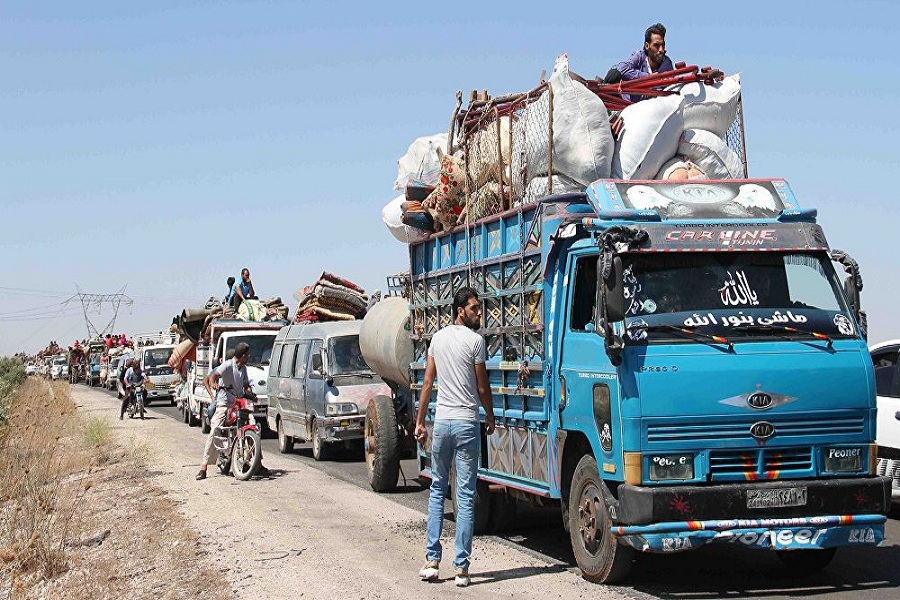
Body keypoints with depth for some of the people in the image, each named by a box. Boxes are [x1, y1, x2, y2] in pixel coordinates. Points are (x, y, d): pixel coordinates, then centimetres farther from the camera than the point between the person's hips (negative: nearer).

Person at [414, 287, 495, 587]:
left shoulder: (438, 338, 7)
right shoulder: (475, 340, -8)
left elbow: (427, 383, 9)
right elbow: (482, 387, -4)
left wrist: (420, 422, 14)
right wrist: (490, 417, 12)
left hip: (442, 421, 5)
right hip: (467, 422, -5)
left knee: (437, 489, 14)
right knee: (466, 496, -1)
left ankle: (432, 560, 8)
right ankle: (461, 567, -1)